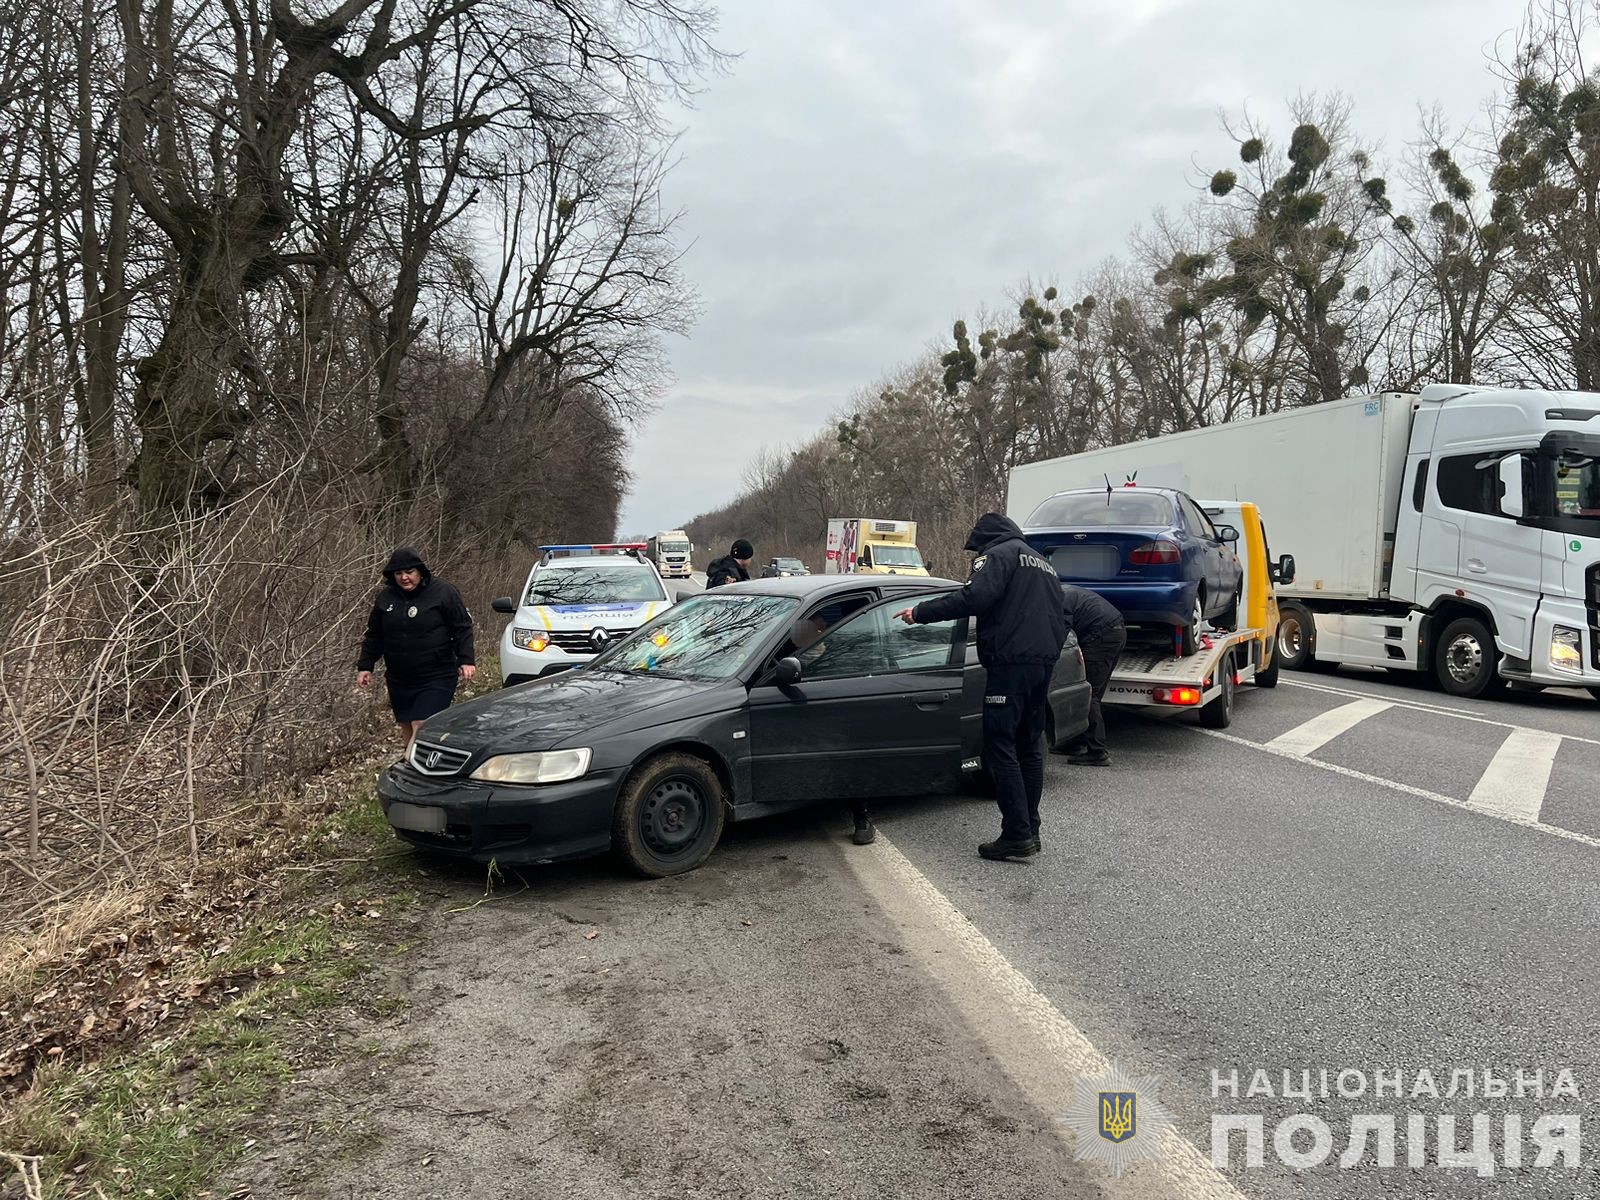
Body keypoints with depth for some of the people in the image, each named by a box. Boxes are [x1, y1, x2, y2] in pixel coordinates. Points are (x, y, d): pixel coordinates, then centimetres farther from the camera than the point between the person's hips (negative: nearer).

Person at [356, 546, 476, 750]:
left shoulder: (443, 593, -6)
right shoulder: (385, 598, 8)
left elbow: (462, 628, -4)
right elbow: (374, 636, 17)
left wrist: (466, 660, -14)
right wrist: (365, 666, 11)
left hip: (436, 680, -5)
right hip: (399, 681, 5)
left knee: (422, 729, -15)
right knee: (407, 732, 12)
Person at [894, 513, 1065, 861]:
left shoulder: (1000, 554, -2)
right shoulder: (1044, 564, 26)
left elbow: (975, 597, -19)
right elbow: (1061, 620, 27)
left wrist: (920, 612, -14)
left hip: (1012, 662, -9)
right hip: (1045, 663, 9)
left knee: (1000, 749, -7)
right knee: (1029, 748, 14)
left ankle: (1017, 835, -9)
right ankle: (1030, 830, 17)